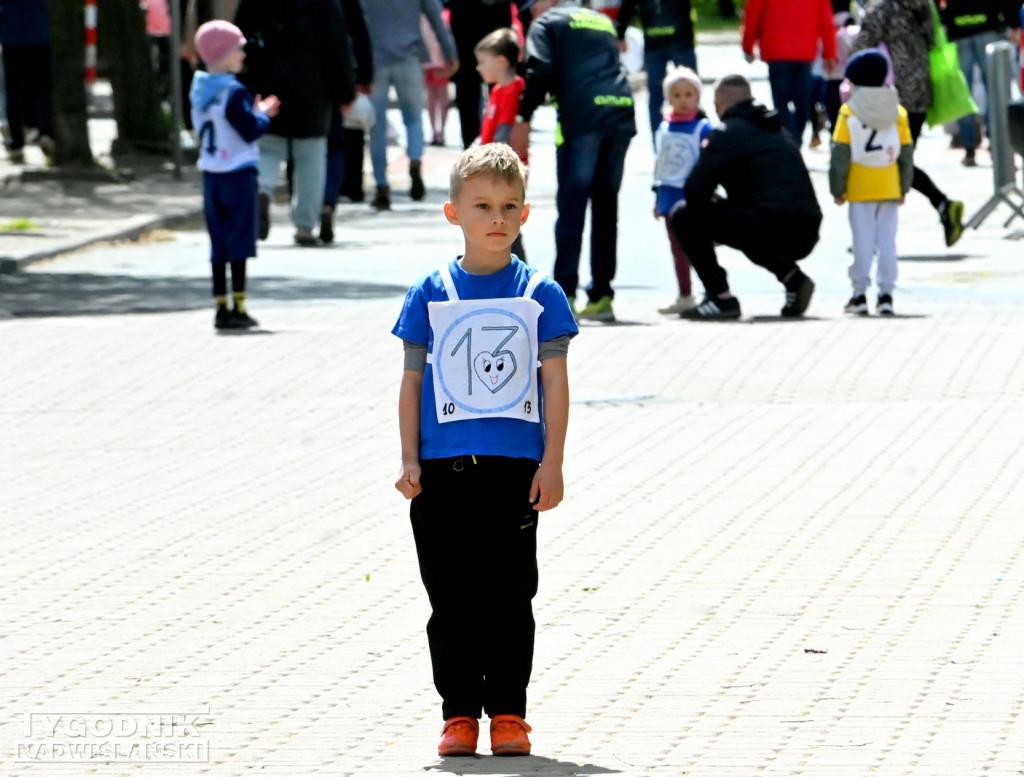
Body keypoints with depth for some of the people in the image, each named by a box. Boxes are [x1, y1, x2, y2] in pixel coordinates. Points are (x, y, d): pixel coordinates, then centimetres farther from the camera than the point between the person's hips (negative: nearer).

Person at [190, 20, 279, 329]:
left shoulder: (198, 90, 8)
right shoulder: (233, 93, -17)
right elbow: (251, 131, -19)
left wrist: (257, 113, 17)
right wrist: (263, 115, 2)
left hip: (211, 173, 7)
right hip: (239, 173, -7)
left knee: (219, 242, 10)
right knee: (239, 241, -3)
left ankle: (221, 306, 10)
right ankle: (238, 307, -4)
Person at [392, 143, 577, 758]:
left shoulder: (540, 294, 2)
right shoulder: (431, 295, 4)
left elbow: (556, 383, 2)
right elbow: (413, 379, 7)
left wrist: (552, 464, -4)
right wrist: (410, 459, 0)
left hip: (516, 468, -1)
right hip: (444, 469, 1)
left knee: (511, 594, 2)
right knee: (452, 597, 4)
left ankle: (509, 712, 10)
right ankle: (460, 712, 12)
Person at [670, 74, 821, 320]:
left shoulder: (727, 132, 0)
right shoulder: (779, 130, 24)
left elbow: (695, 189, -5)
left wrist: (713, 205, 17)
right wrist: (722, 207, 31)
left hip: (769, 230, -8)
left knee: (684, 215, 3)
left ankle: (721, 298, -3)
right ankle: (793, 277, 18)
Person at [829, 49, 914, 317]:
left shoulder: (849, 112, -6)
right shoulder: (898, 112, 4)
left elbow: (840, 154, -7)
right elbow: (906, 154, 7)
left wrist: (837, 189, 0)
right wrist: (904, 188, 15)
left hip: (860, 189, -2)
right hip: (890, 189, 2)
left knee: (862, 240, 2)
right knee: (887, 239, 5)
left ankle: (860, 293, 4)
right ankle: (886, 292, 3)